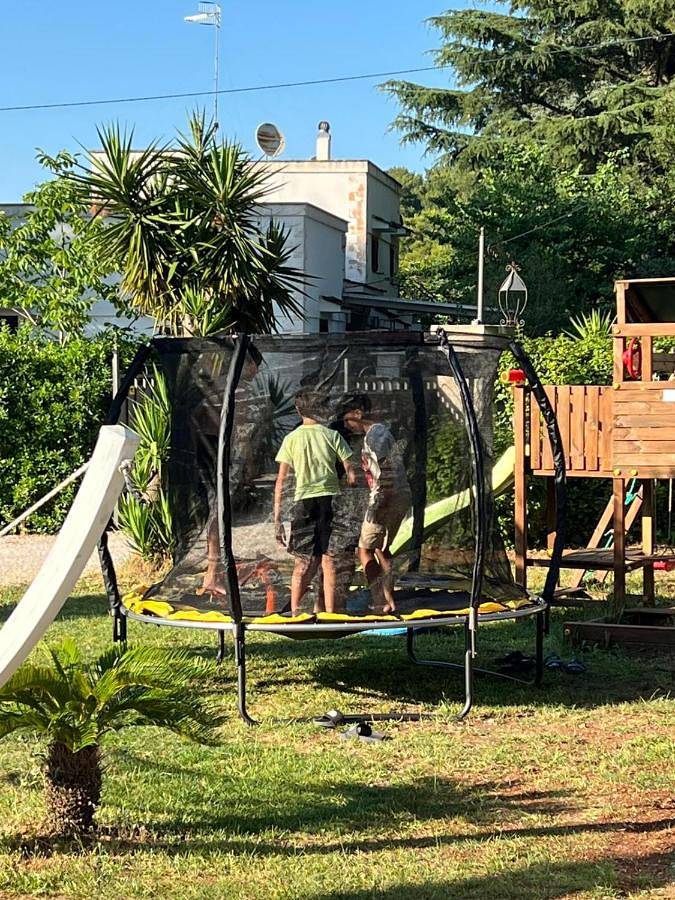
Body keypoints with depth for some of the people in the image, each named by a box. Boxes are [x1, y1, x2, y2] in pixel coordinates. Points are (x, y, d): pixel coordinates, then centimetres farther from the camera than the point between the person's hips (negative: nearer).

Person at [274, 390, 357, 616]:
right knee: (329, 561, 3)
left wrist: (277, 520, 3)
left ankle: (295, 614, 5)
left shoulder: (291, 439, 4)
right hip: (330, 498, 0)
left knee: (304, 563, 8)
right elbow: (352, 475, 0)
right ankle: (330, 614, 1)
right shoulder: (332, 435, 4)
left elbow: (281, 481, 1)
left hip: (304, 501, 0)